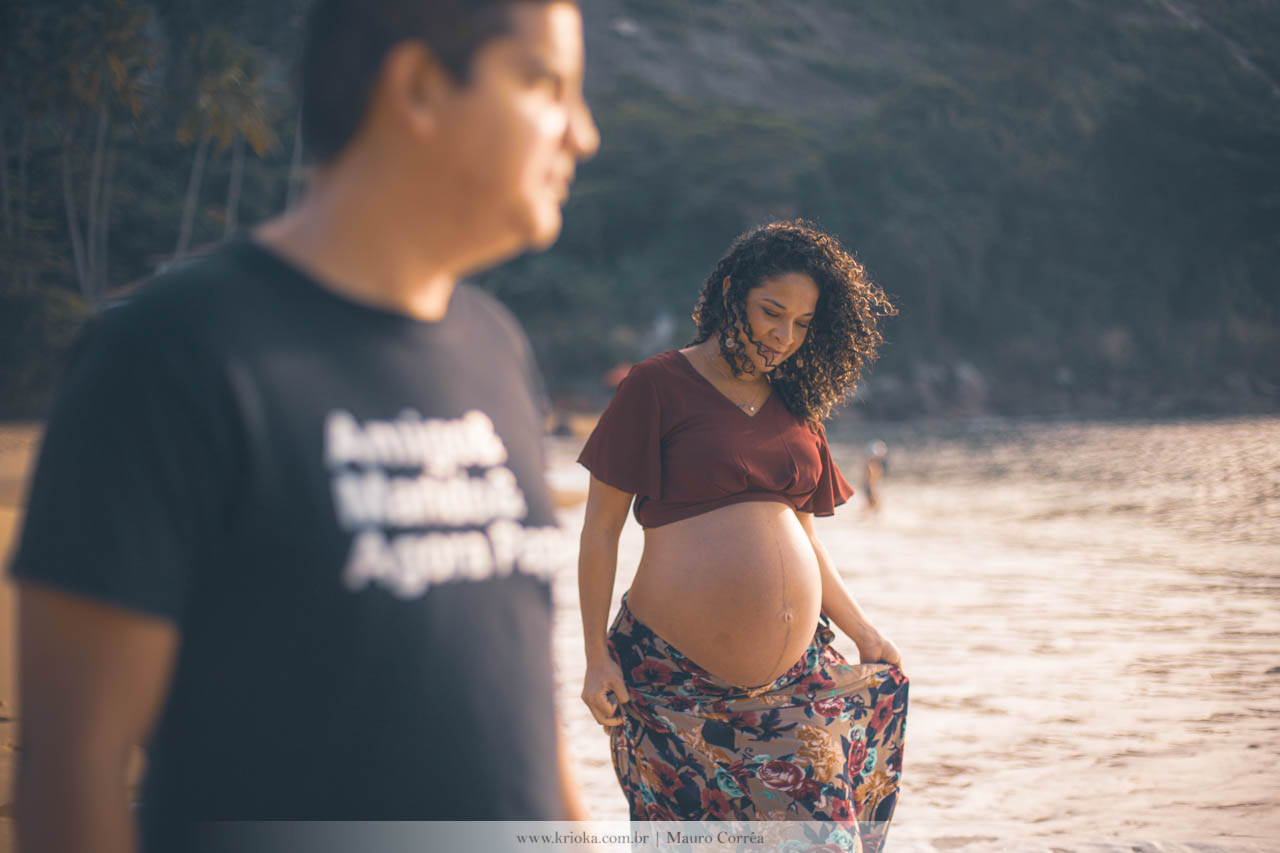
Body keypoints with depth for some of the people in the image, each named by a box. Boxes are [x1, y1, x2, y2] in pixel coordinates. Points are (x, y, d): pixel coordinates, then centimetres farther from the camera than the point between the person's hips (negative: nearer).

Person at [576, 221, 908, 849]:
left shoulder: (792, 406, 15)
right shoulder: (657, 386, -2)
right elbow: (601, 528, -2)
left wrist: (862, 633, 22)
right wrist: (597, 656, -6)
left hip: (797, 679, 5)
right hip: (677, 681, -5)